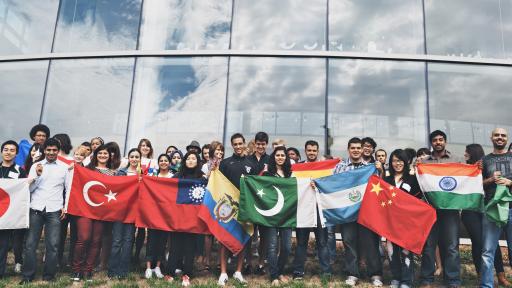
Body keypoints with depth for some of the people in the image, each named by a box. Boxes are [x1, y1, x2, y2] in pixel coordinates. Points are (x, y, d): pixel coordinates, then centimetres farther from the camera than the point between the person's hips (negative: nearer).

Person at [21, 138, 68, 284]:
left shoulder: (64, 167, 6)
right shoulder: (35, 166, 7)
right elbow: (29, 189, 4)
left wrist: (66, 206, 2)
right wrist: (37, 175, -11)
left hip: (54, 210, -1)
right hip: (36, 209, 1)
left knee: (52, 245, 0)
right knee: (30, 244, 1)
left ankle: (49, 276, 12)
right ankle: (28, 275, 14)